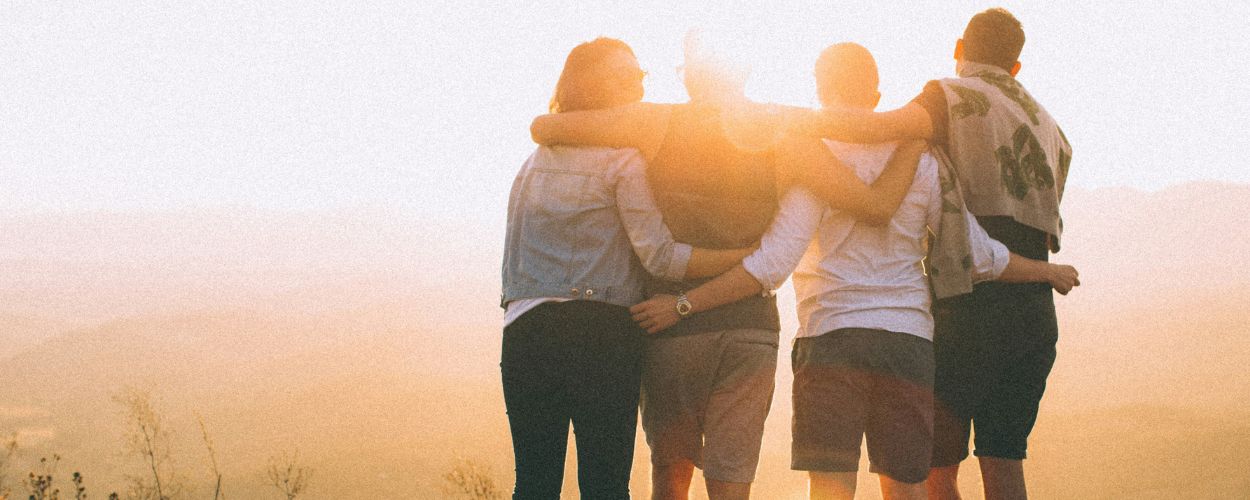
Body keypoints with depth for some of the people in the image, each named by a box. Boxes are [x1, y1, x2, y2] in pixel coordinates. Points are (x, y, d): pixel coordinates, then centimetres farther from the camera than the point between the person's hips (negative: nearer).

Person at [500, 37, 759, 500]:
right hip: (601, 335, -5)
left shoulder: (533, 162, 19)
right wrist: (751, 256, -6)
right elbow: (660, 257, -9)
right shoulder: (624, 159, -2)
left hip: (524, 328, 5)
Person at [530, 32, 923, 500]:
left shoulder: (657, 123, -3)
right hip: (751, 326, 1)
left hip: (670, 324, 0)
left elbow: (543, 128, 1)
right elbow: (876, 206, -5)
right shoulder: (784, 134, -1)